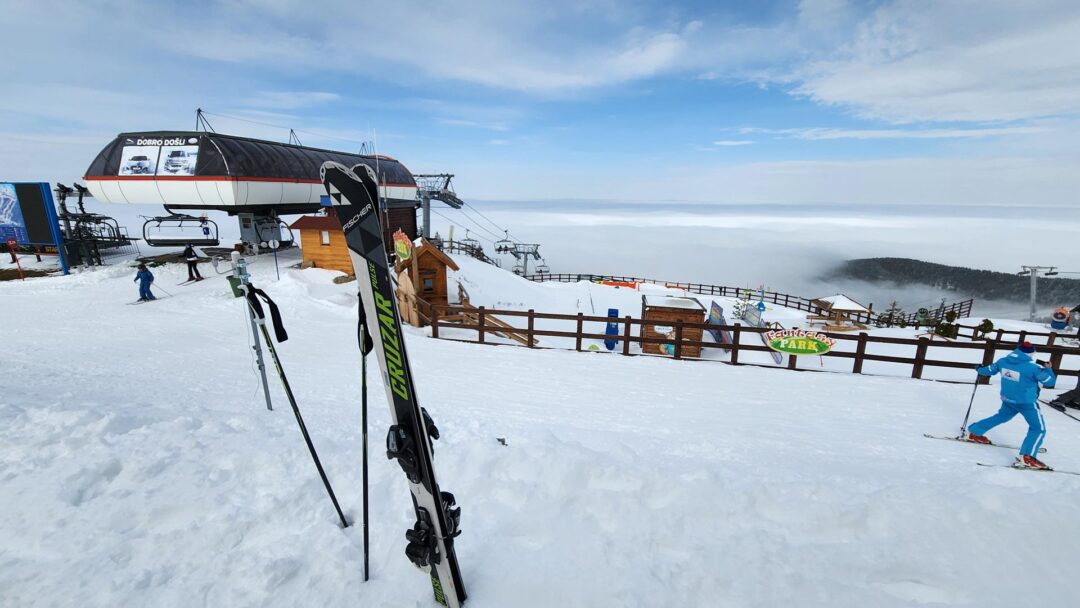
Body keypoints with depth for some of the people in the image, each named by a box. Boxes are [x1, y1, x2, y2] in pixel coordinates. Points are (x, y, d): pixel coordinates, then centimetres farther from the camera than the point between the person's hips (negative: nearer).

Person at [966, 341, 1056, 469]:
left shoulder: (1003, 361, -4)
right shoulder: (1033, 367, -19)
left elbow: (989, 370, 13)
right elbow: (1050, 382, -8)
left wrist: (979, 370, 35)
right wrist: (1047, 368, 9)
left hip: (1007, 400, 6)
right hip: (1027, 403, -6)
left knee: (1001, 416, 30)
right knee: (1039, 429, 4)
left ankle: (974, 432, 34)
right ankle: (1026, 457, -9)